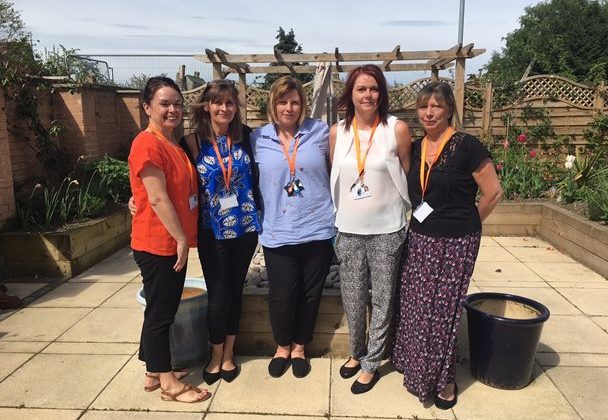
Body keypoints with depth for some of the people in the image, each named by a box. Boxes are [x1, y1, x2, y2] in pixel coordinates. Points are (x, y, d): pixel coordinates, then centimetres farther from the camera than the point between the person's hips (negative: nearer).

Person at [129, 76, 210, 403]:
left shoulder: (173, 143, 13)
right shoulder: (148, 144, -16)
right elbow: (157, 197, -20)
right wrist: (181, 239, -15)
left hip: (174, 242, 9)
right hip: (157, 244, -9)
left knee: (163, 310, 17)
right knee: (160, 312, 3)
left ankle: (155, 372, 32)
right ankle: (168, 383, 17)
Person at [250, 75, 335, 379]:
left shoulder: (320, 132, 0)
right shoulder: (258, 138, 3)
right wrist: (259, 216, 6)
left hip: (317, 230, 0)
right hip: (277, 233, 0)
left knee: (310, 293, 12)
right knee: (281, 295, 6)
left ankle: (299, 347, 35)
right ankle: (282, 346, 34)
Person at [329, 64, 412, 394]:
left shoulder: (397, 129, -7)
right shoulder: (337, 132, 2)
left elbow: (408, 178, 2)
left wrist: (399, 210, 4)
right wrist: (338, 216, 12)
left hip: (386, 230, -2)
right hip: (348, 229, 3)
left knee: (381, 299, 9)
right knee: (352, 298, 14)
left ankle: (371, 364, 28)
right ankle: (356, 353, 37)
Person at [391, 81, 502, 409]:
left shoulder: (467, 146, -11)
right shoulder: (415, 149, 6)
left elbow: (493, 194, -7)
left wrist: (463, 223, 3)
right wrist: (422, 222, 8)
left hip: (455, 244, -5)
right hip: (418, 240, 5)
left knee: (442, 312, 5)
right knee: (413, 308, 12)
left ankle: (444, 381, 25)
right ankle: (418, 369, 33)